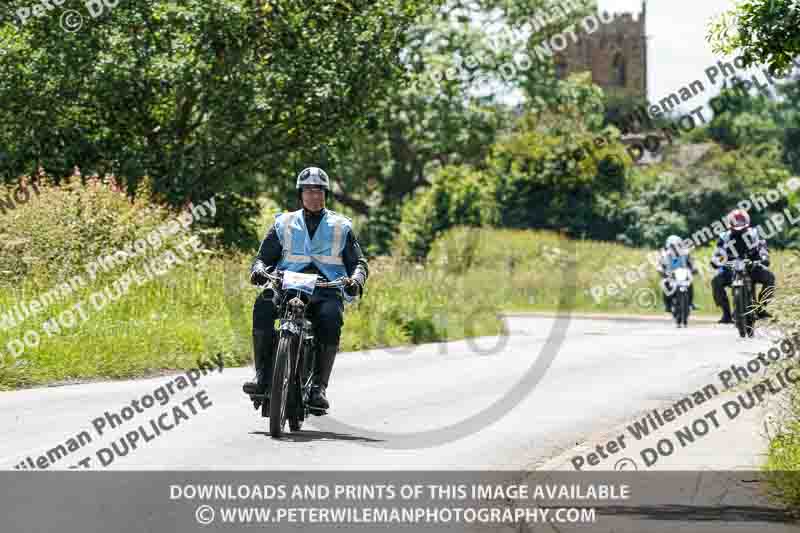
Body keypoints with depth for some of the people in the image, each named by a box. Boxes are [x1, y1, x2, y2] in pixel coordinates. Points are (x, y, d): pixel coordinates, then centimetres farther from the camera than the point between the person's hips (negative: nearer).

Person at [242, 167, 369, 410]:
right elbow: (264, 257, 15)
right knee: (262, 306, -32)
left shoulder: (341, 226, 17)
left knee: (330, 318, -36)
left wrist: (356, 279, -13)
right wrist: (259, 270, -11)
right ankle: (263, 377, -30)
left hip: (326, 291, -1)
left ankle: (319, 386, -31)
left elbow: (358, 261, 11)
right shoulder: (284, 224, 18)